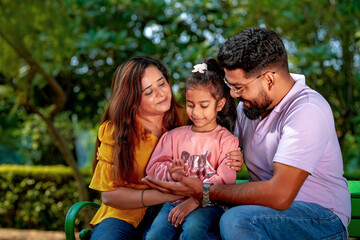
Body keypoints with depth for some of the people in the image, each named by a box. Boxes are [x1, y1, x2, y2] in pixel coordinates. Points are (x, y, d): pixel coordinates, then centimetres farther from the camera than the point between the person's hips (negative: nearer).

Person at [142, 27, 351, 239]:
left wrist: (205, 192, -24)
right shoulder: (250, 102, 3)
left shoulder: (307, 111, -23)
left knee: (236, 221, -35)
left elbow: (280, 195, -31)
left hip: (323, 219, -7)